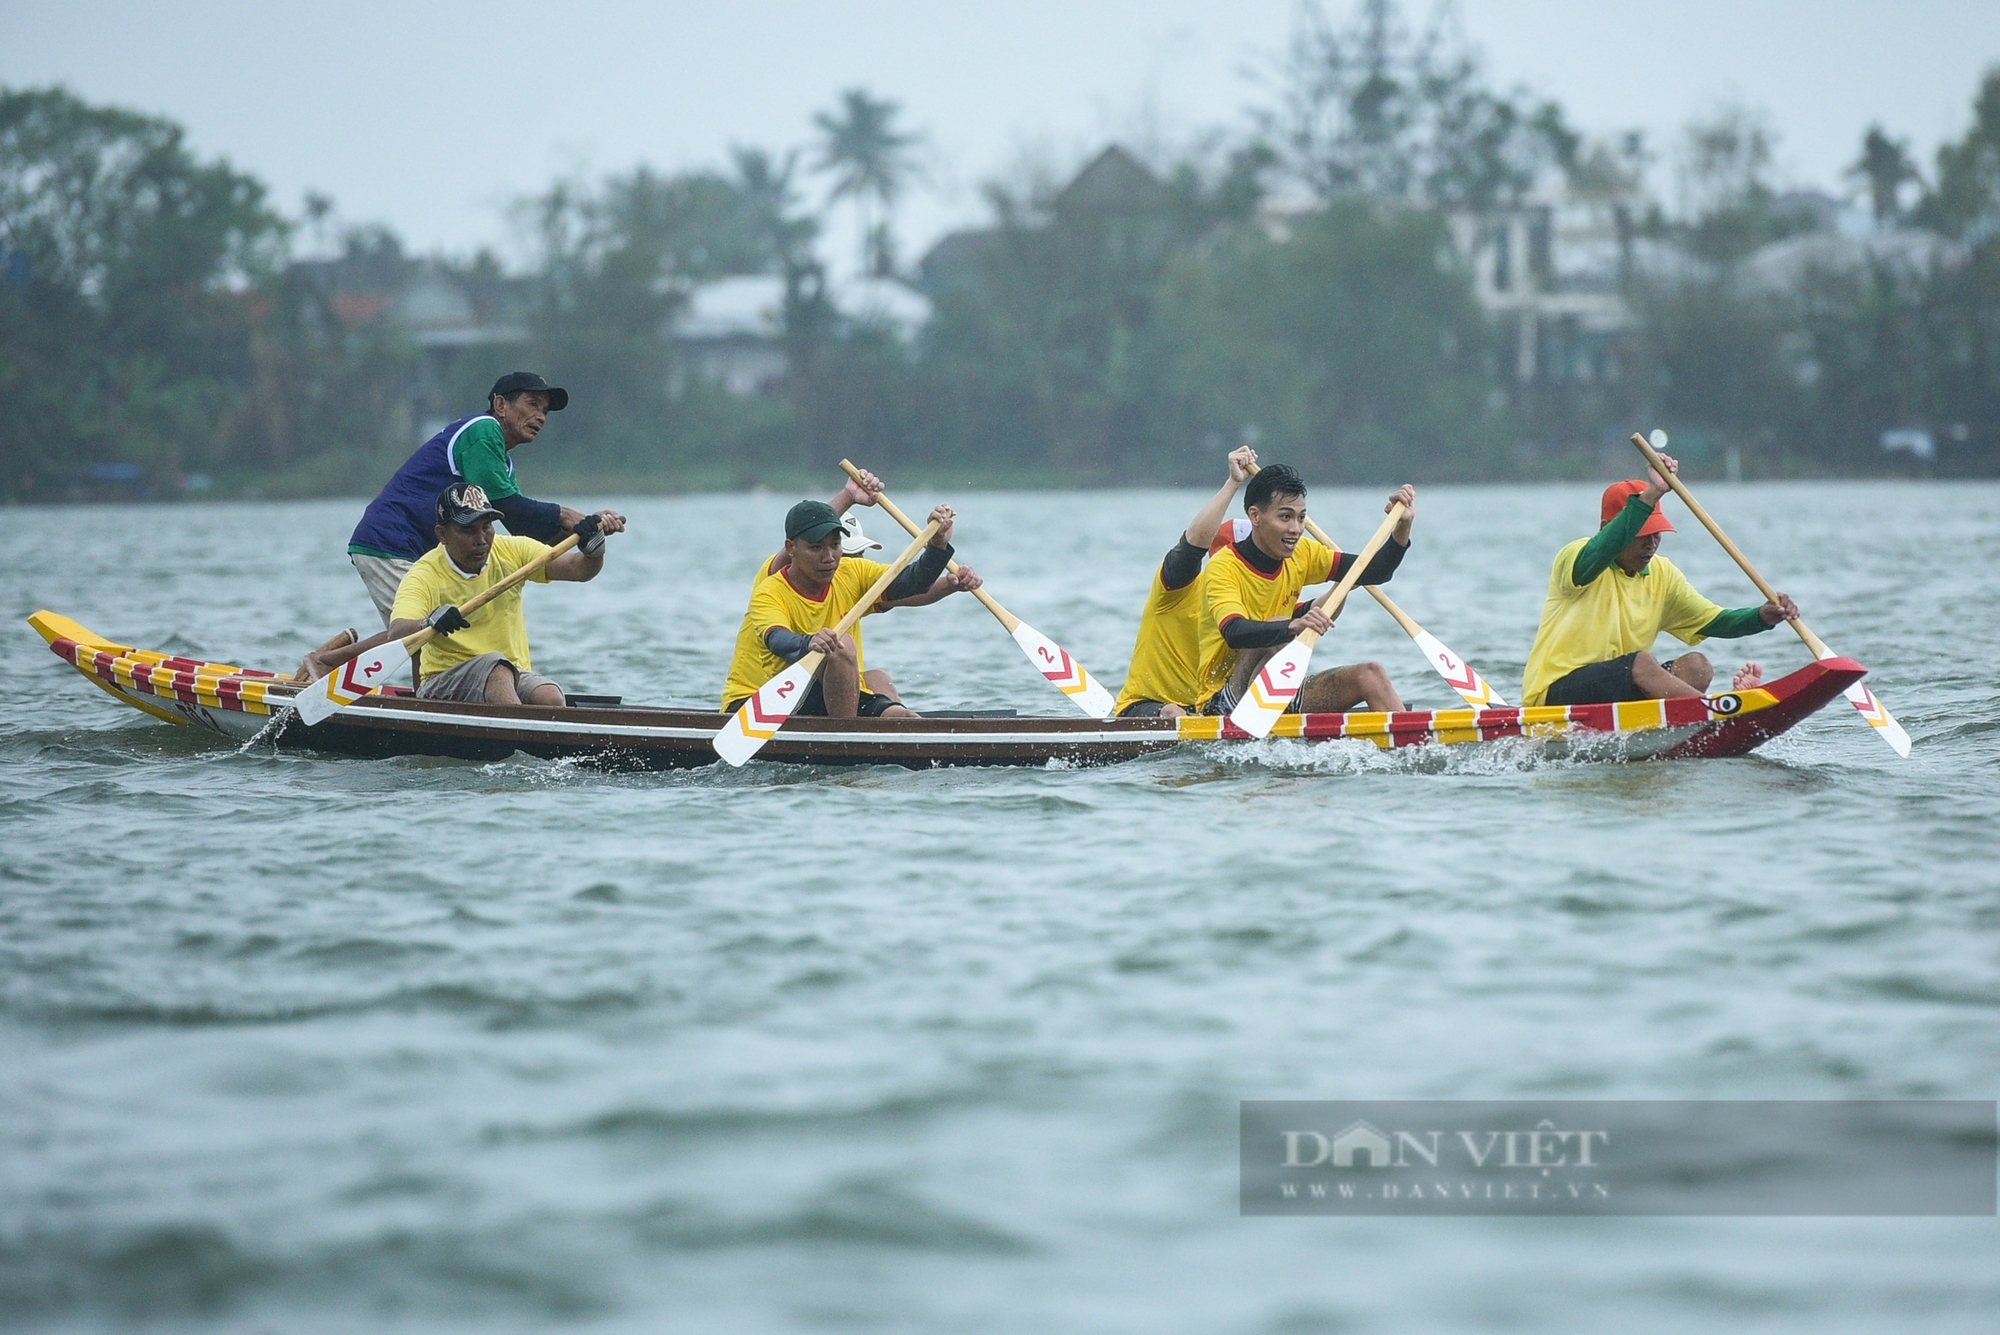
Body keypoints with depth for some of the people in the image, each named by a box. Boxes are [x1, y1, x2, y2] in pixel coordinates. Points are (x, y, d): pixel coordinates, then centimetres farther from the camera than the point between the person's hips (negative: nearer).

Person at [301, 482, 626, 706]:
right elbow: (396, 635, -26)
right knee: (495, 666, -36)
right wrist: (430, 624, -49)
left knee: (550, 698, -29)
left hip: (515, 680, 4)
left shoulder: (510, 553, 3)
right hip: (442, 687, -4)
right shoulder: (423, 577, -9)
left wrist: (593, 544, -29)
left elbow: (580, 569, -6)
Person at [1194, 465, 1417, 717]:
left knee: (1371, 675, -8)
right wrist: (1293, 627, -52)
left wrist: (1403, 527, -13)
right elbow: (1234, 633, -36)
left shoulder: (1301, 555, 5)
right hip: (1224, 703, -7)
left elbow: (1375, 573, 4)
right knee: (1277, 632, -30)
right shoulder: (1224, 568, -17)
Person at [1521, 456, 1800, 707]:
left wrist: (1763, 616, -11)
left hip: (1618, 692, 7)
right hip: (1555, 695, -7)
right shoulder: (1575, 559, -12)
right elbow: (1599, 554, -36)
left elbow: (1713, 622, 10)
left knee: (1695, 667, -16)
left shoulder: (1661, 575, 10)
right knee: (1642, 663, -32)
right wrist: (1651, 495, -45)